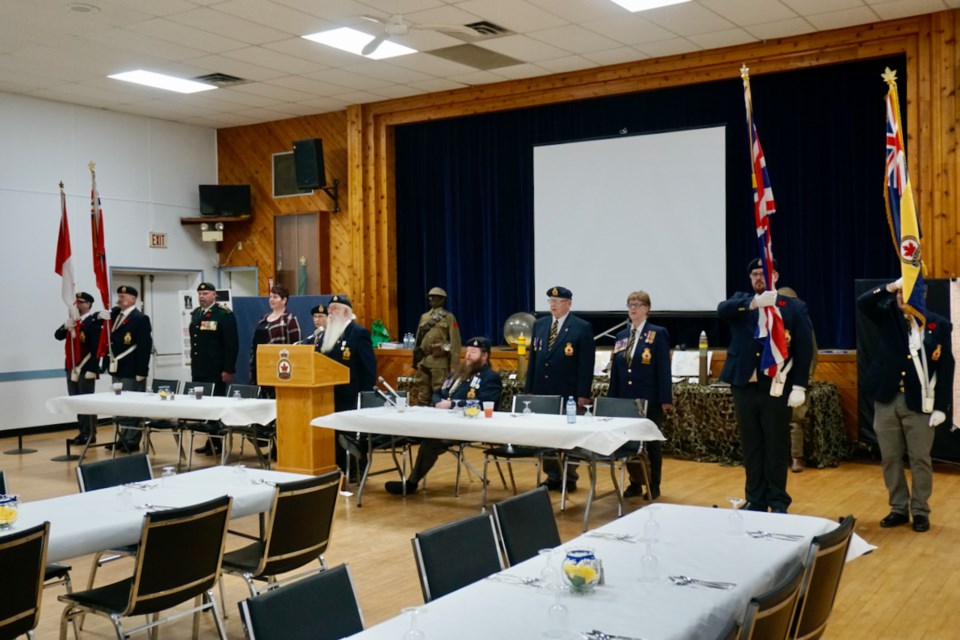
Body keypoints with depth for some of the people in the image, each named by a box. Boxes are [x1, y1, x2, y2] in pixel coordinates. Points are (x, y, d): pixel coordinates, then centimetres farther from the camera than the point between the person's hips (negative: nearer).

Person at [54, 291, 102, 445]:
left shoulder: (93, 322, -11)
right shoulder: (72, 321, 15)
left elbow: (96, 348, -17)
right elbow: (58, 336, 6)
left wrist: (92, 369, -21)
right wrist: (66, 327, -15)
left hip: (86, 369, -8)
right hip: (72, 368, 8)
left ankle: (90, 434, 2)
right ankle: (83, 432, 19)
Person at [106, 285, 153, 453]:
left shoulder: (140, 319, -11)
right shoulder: (115, 315, 15)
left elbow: (146, 346, -16)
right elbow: (112, 342, 20)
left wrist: (141, 371, -19)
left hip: (132, 371, -8)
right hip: (117, 370, 8)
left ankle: (132, 442, 2)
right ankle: (124, 439, 21)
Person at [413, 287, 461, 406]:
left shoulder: (449, 317, -1)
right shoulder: (424, 317, 16)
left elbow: (454, 342, -5)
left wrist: (454, 366, -10)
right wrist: (415, 359, 13)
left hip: (440, 361, -6)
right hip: (423, 361, 6)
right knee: (422, 394, 8)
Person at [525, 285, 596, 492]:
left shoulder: (582, 327, -6)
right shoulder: (539, 324, 10)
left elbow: (587, 363, -9)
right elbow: (533, 358, 12)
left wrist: (583, 394, -13)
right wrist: (529, 388, 8)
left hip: (568, 393, -5)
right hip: (542, 391, 5)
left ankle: (569, 477, 16)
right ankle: (552, 476, 18)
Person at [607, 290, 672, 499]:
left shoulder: (658, 333, -4)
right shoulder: (621, 336, 11)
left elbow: (664, 369, -9)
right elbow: (615, 369, 12)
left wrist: (665, 399, -14)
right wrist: (612, 398, 7)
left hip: (649, 400, -5)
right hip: (625, 399, 5)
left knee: (651, 443, 5)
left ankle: (654, 486, 15)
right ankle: (635, 483, 20)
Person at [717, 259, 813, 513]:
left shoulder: (795, 307, 2)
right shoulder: (741, 301, 9)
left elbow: (804, 349, -3)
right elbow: (722, 310, -14)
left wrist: (799, 386, -10)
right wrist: (753, 302, -29)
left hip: (776, 388, -3)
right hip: (745, 386, 3)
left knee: (777, 448, 4)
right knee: (751, 448, 10)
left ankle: (778, 502, 16)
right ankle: (755, 500, 20)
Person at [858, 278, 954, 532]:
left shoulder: (939, 325, -2)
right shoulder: (889, 315, 4)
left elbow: (946, 367, -2)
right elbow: (863, 303, -13)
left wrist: (941, 406, -8)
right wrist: (892, 286, -20)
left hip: (919, 403, -2)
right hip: (886, 399, 2)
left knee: (920, 459, 4)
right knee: (890, 458, 9)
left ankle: (920, 511, 18)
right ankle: (898, 508, 21)